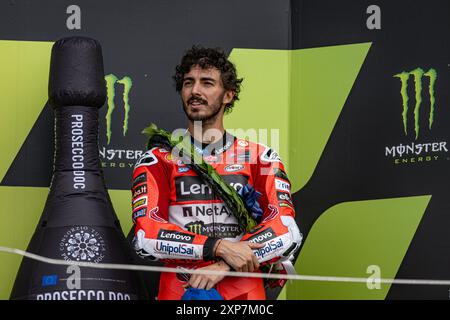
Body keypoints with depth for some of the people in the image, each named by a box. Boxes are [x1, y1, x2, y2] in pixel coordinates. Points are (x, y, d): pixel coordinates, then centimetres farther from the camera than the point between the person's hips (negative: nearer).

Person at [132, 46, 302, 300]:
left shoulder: (261, 158, 10)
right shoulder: (157, 161, 7)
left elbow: (287, 231, -2)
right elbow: (146, 236, -6)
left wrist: (224, 266, -15)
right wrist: (220, 247, -16)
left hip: (245, 292, 0)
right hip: (178, 291, 0)